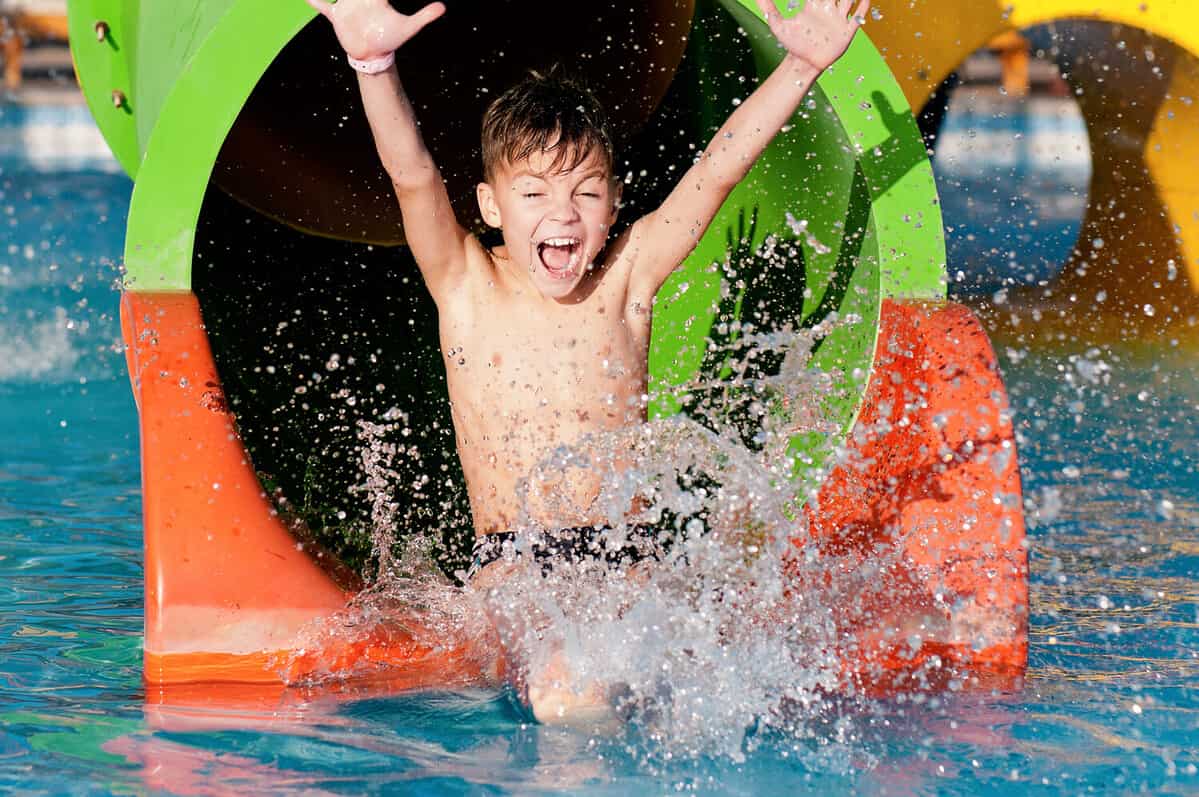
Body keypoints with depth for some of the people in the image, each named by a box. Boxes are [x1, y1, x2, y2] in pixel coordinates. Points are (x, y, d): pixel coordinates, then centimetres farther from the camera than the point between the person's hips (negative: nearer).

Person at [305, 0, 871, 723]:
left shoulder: (626, 280, 2)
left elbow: (718, 170, -3)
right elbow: (413, 175, -17)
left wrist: (802, 64, -11)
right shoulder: (468, 288, -2)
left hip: (625, 554, 3)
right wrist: (375, 64, -34)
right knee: (566, 701, -32)